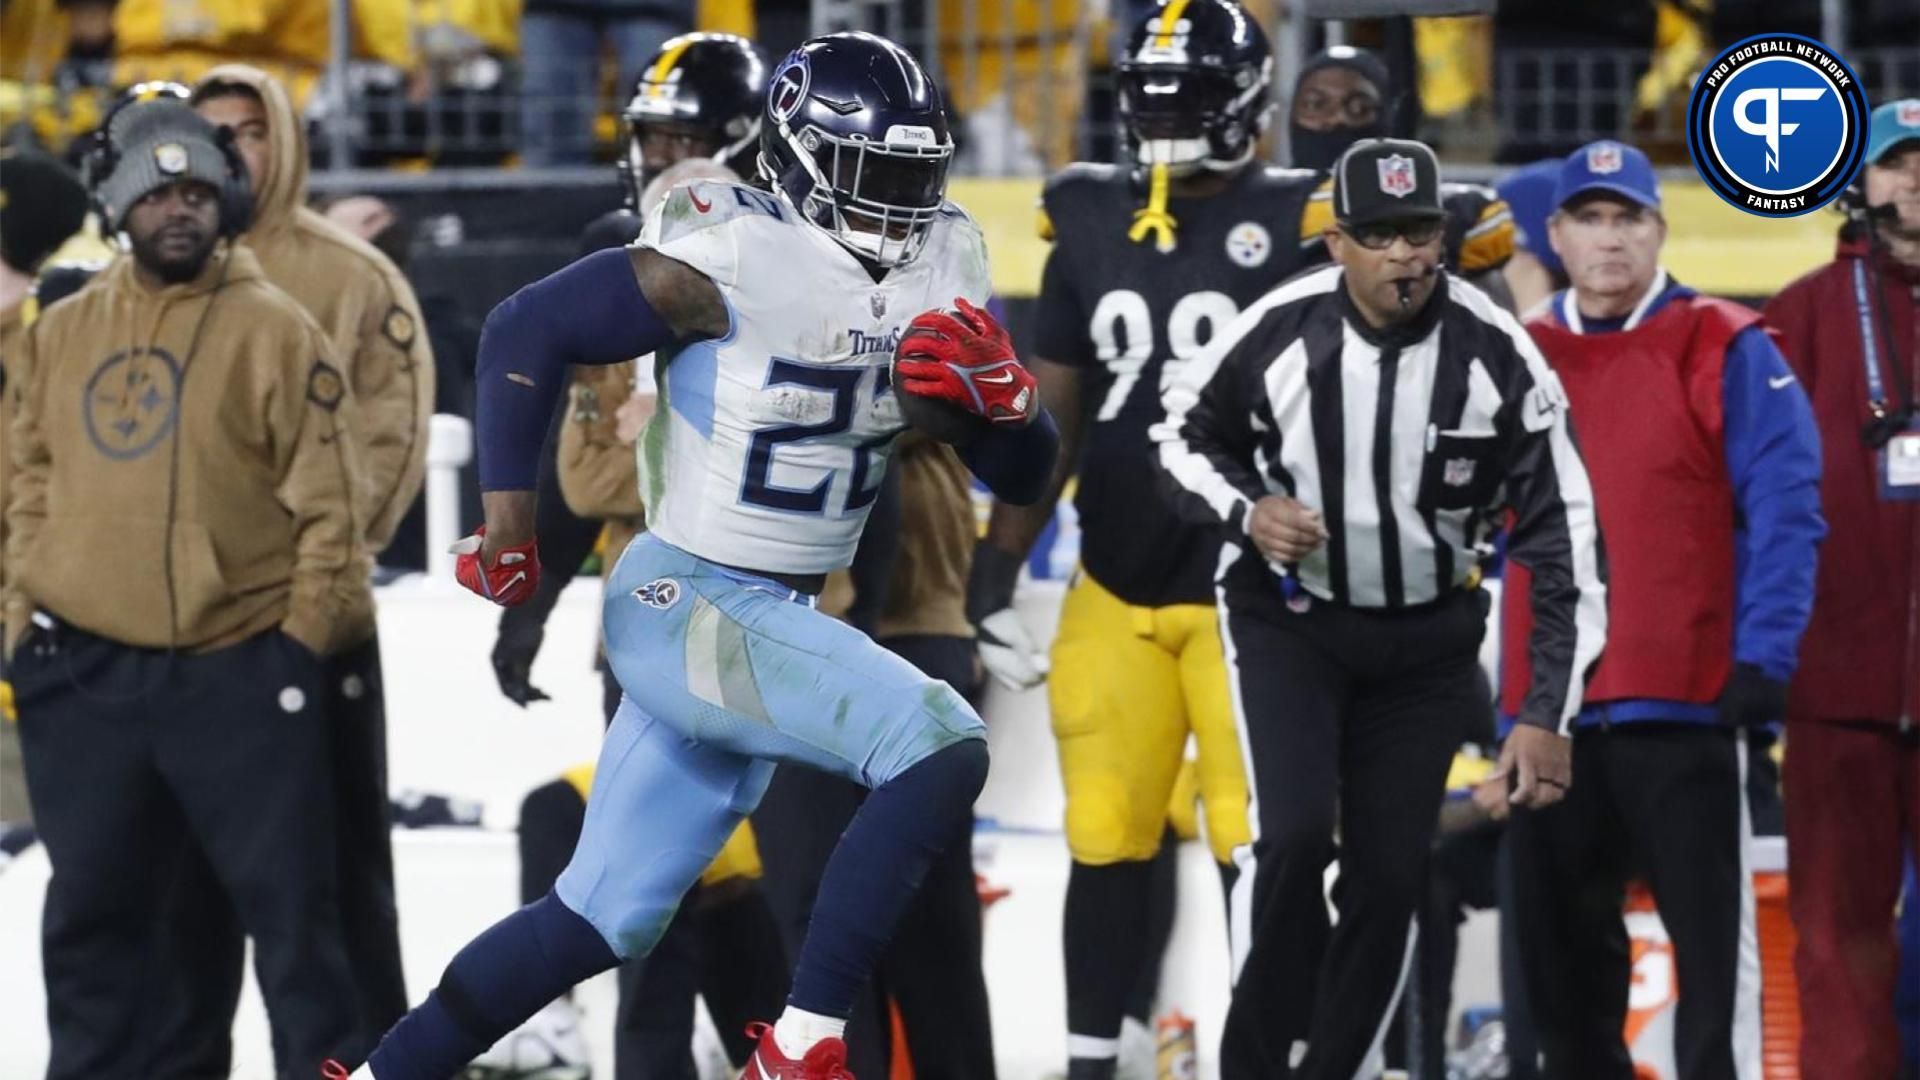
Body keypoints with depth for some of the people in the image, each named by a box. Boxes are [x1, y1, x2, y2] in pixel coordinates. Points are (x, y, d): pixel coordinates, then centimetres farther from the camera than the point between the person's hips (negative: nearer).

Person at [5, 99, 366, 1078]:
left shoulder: (273, 329, -3)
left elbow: (326, 498, -4)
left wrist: (305, 636, -8)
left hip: (238, 671, -4)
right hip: (87, 675, 4)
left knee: (289, 905, -1)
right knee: (95, 915, 11)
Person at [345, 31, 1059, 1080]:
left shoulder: (942, 267, 5)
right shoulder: (734, 255, -17)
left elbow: (1021, 473, 7)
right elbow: (528, 330, -13)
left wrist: (1005, 393, -15)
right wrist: (508, 523, -11)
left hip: (780, 622, 8)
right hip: (684, 607, -8)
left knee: (602, 921, 11)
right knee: (940, 746, -24)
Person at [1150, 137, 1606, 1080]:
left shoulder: (1497, 357, -19)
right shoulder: (1277, 332, -19)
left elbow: (1562, 540, -14)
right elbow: (1182, 435, 2)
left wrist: (1547, 716, -16)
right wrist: (1244, 512, -19)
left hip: (1425, 639, 1)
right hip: (1287, 615, -1)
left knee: (1391, 876, 3)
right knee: (1296, 834, -20)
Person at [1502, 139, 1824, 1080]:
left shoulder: (1723, 350, -1)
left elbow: (1786, 509, -6)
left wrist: (1763, 659, -14)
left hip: (1684, 710, -5)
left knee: (1712, 946, -5)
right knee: (1562, 957, 11)